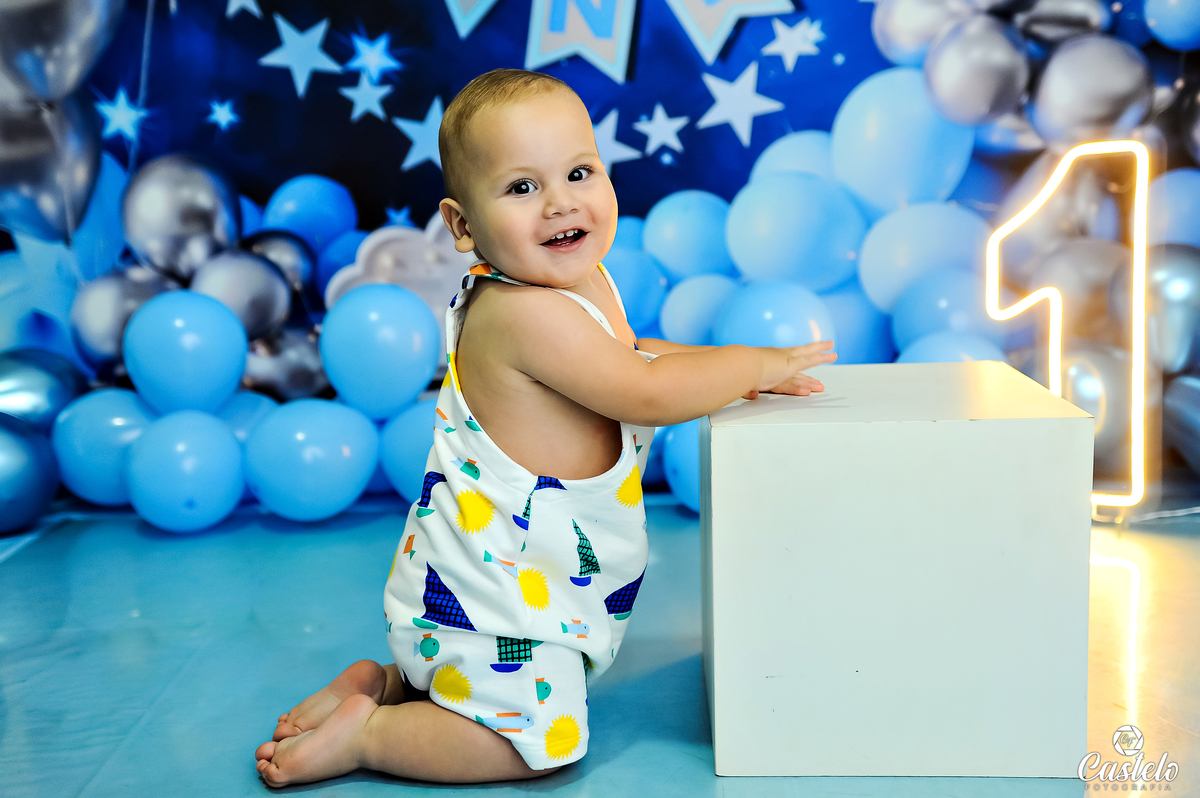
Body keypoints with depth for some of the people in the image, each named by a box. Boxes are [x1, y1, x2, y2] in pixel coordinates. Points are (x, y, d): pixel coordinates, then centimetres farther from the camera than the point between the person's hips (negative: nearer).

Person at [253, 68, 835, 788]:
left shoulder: (583, 281, 3)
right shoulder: (527, 313, -29)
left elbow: (629, 353, 21)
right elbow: (644, 394, -27)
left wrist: (727, 369, 4)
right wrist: (754, 363, -13)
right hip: (483, 590, -10)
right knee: (544, 738, -9)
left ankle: (392, 682, 25)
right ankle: (366, 735, 1)